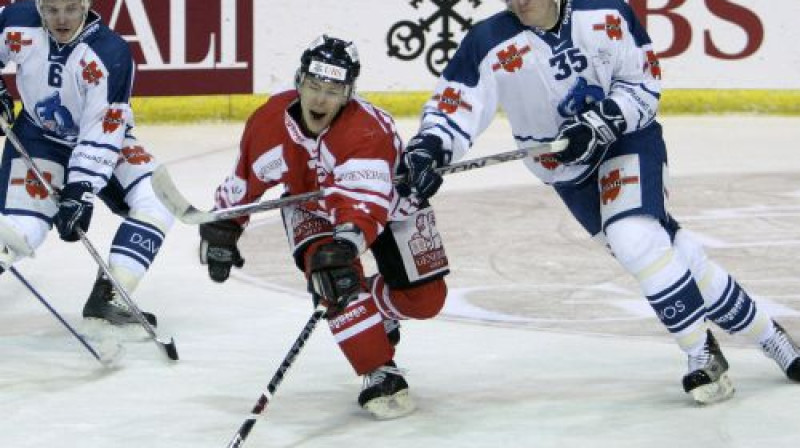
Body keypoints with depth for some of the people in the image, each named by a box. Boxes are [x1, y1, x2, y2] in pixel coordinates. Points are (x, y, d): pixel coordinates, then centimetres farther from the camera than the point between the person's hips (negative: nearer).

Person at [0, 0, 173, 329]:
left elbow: (101, 133, -30)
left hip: (101, 137, -1)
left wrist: (81, 189, -35)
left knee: (156, 202, -20)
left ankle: (107, 297, -17)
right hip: (38, 138, 1)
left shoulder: (110, 53, -29)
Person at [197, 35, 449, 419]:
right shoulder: (270, 121, -25)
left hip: (388, 200, -2)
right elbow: (245, 181, -5)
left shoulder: (368, 131, -41)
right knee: (329, 274, -29)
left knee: (425, 298, -7)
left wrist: (346, 243, -72)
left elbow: (365, 201, -55)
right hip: (311, 204, 2)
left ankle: (378, 309, 28)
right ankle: (380, 375, -20)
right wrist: (222, 229, 1)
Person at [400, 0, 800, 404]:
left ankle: (703, 353, -9)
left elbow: (644, 83, -9)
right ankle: (765, 336, 12)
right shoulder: (490, 44, -15)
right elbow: (452, 104, -18)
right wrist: (427, 149, -38)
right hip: (568, 169, 2)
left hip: (629, 140, -2)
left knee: (635, 238, -25)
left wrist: (600, 123, -24)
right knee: (670, 248, -1)